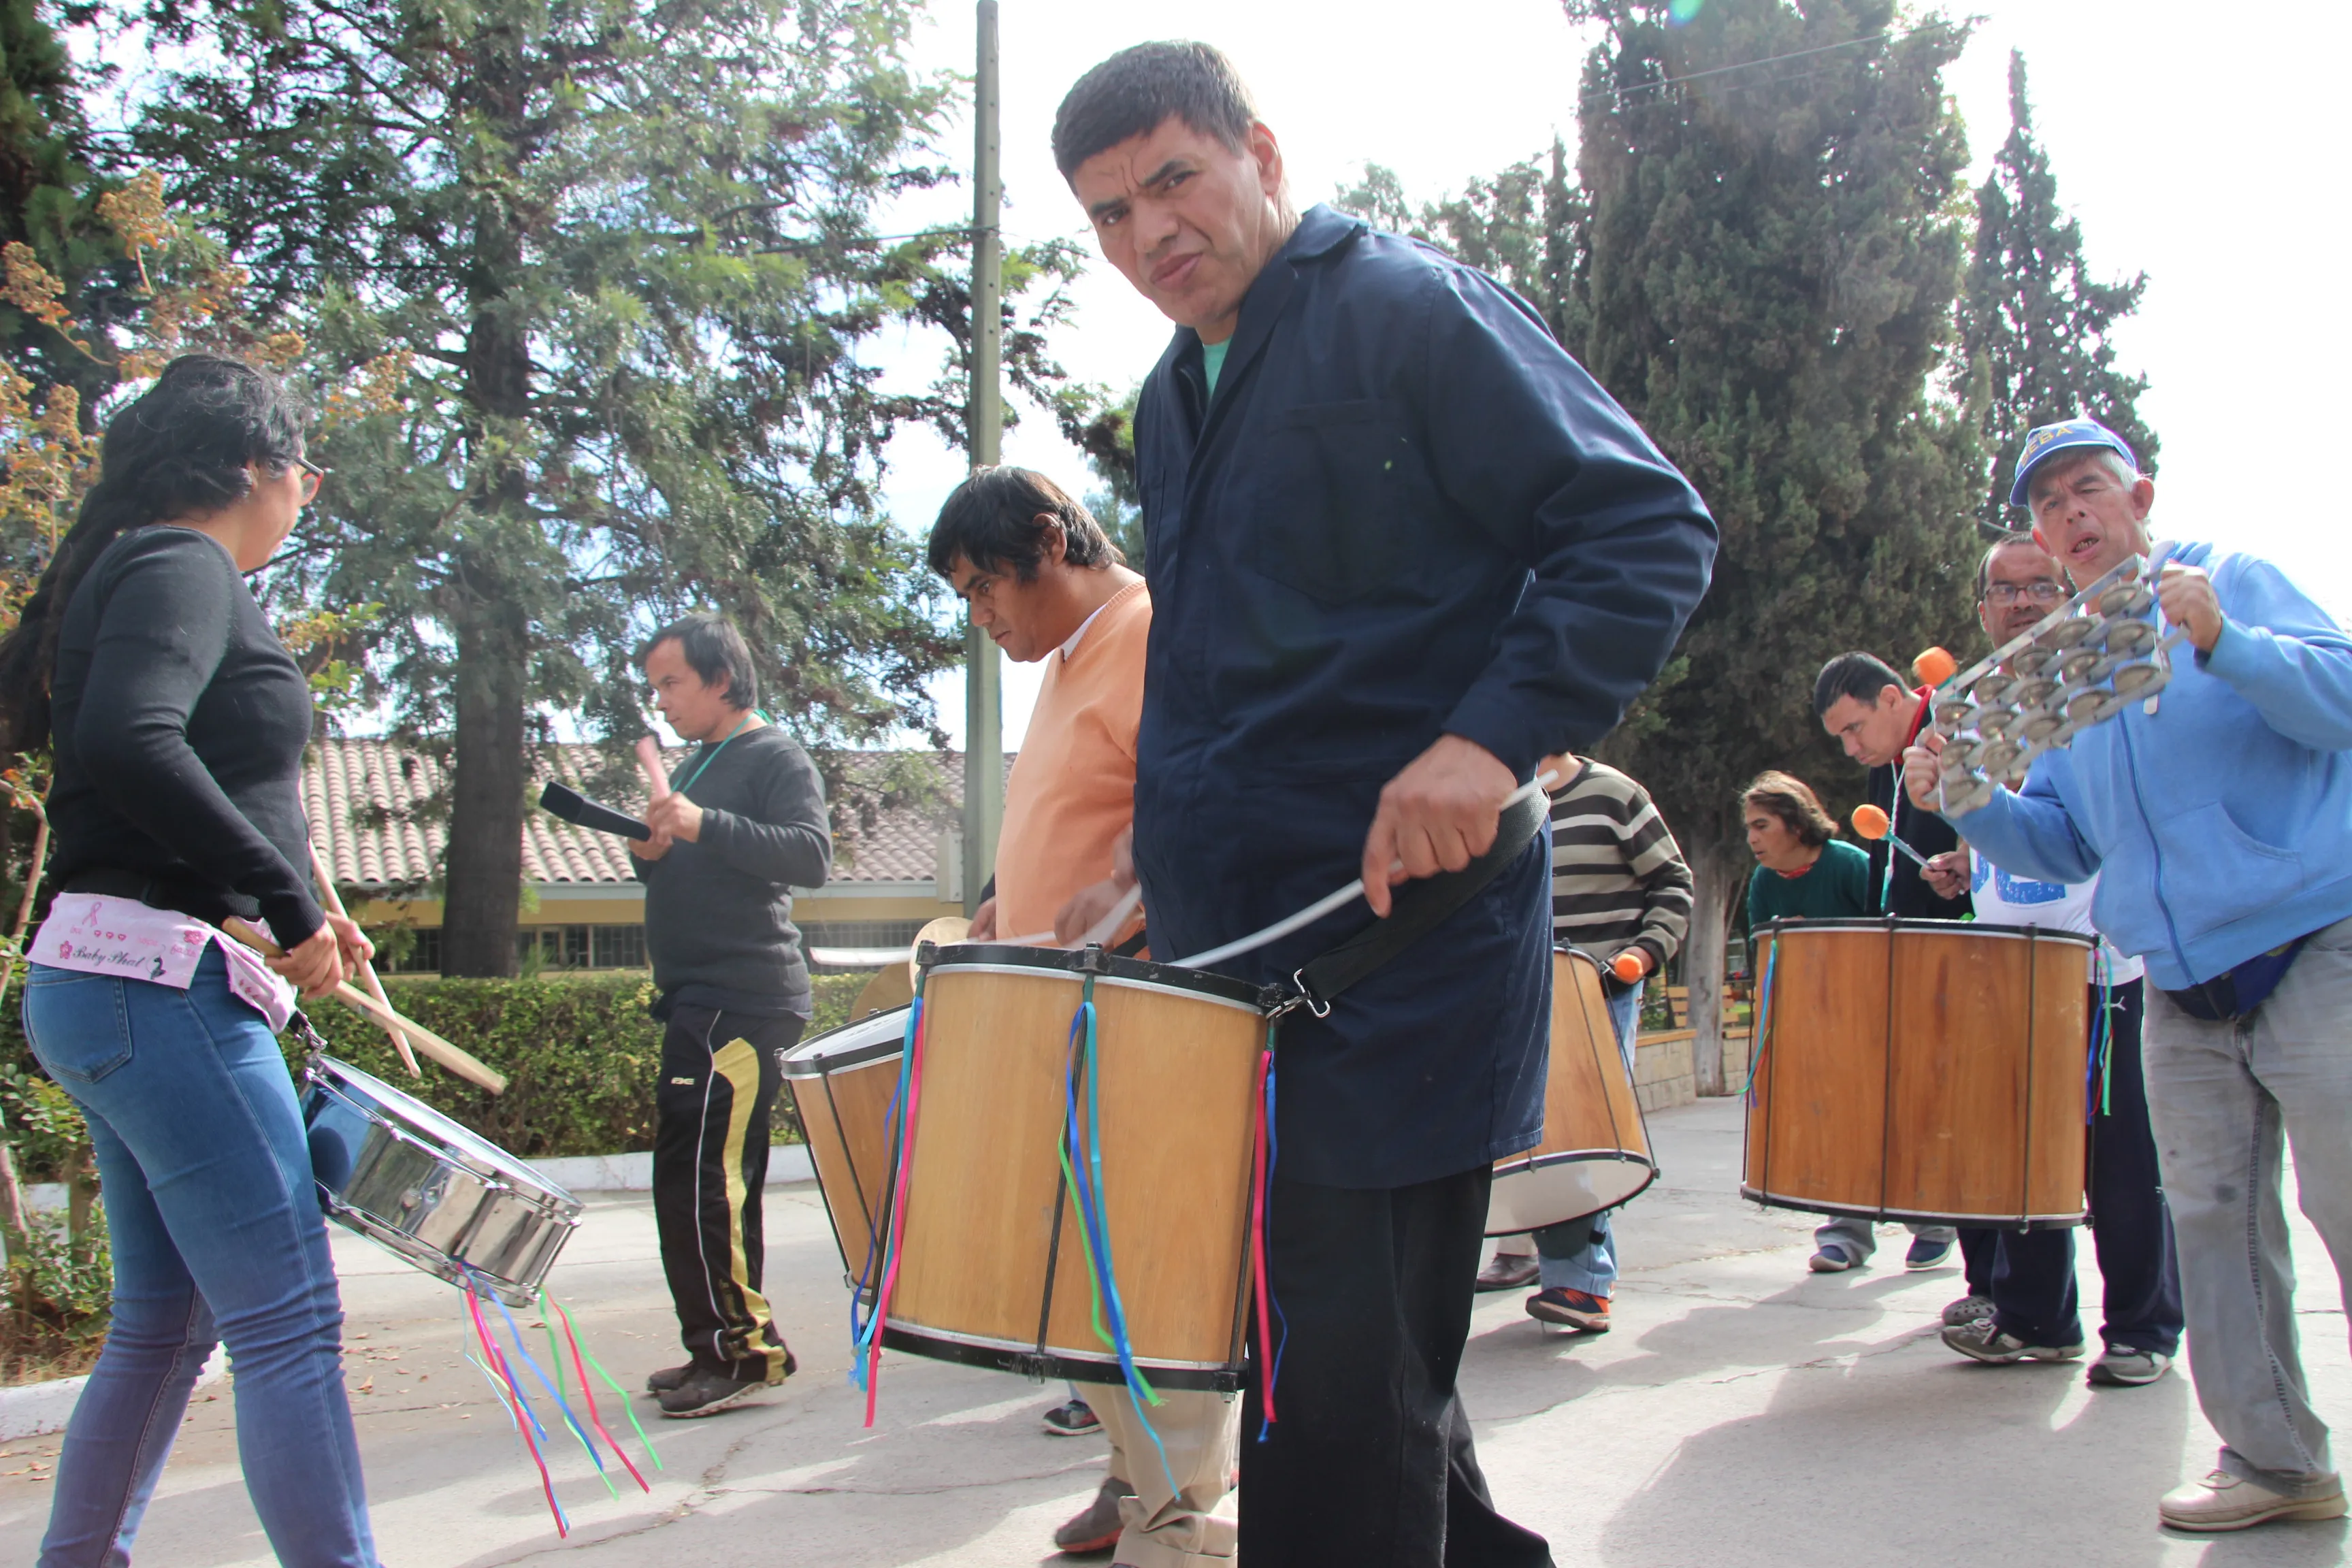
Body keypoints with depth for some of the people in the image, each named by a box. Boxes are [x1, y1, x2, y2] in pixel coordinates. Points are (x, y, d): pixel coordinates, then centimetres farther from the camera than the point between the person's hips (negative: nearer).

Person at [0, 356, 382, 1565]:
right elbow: (129, 742, -25)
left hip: (102, 988, 10)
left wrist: (289, 921, 14)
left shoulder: (131, 571, 22)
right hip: (161, 985, -10)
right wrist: (286, 900, -20)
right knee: (287, 1320, -11)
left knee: (166, 1317, 17)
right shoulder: (185, 566, -8)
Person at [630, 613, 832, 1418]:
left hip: (742, 1004, -10)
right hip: (700, 1001, 10)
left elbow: (812, 854, -20)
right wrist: (650, 853, 6)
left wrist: (705, 827, -28)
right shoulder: (697, 766, 22)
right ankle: (738, 1347, 21)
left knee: (695, 1178, -14)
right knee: (716, 1180, 13)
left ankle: (735, 1348, -7)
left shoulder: (775, 756, -6)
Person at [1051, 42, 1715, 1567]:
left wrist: (1493, 735, -26)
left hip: (1399, 942, -8)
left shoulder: (1413, 314, -7)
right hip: (1239, 957, 8)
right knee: (1362, 1371, 16)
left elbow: (1652, 529, -14)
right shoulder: (1173, 402, 18)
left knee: (1339, 1400, -5)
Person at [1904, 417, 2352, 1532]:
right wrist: (1967, 804, -3)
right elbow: (2067, 847, 15)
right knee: (2214, 1221, 6)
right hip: (2182, 991, 6)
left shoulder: (2233, 583, 1)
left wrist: (2219, 639, -28)